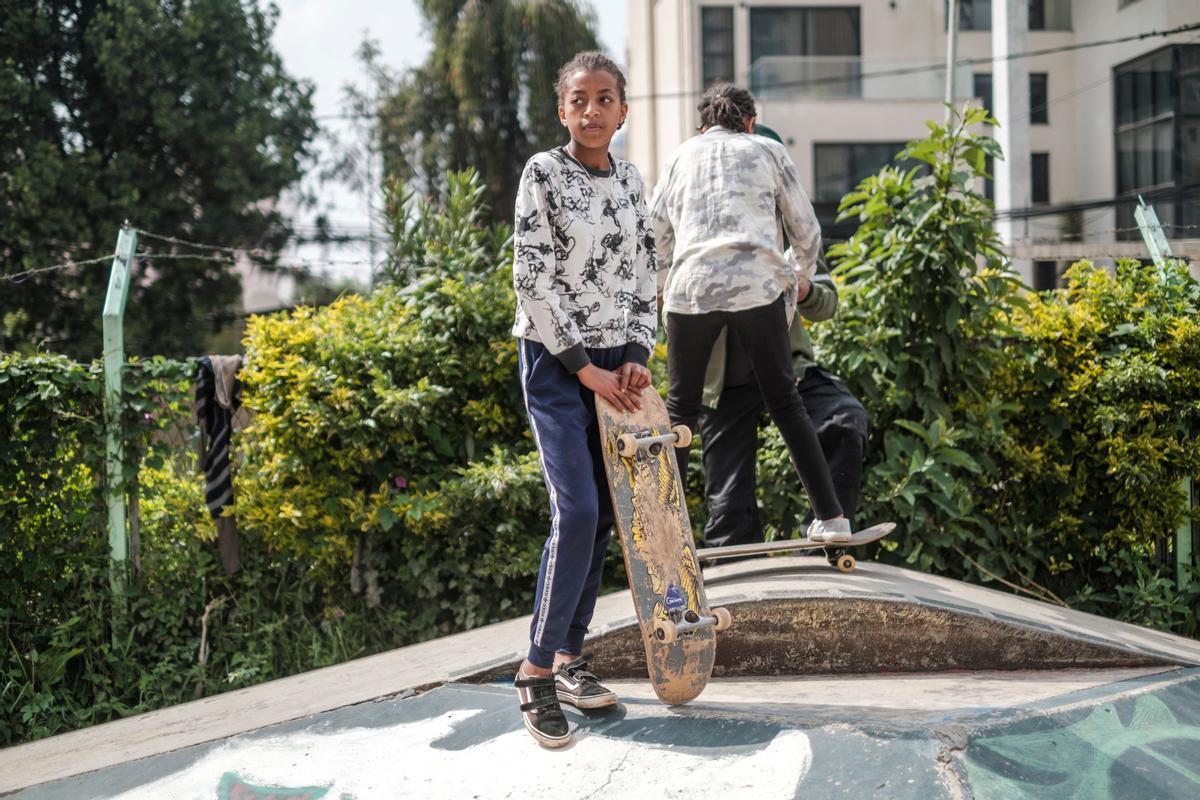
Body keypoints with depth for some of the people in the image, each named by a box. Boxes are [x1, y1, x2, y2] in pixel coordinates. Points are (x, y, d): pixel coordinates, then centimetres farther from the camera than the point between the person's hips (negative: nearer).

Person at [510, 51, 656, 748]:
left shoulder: (631, 181, 10)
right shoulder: (544, 173, -7)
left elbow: (644, 275, 11)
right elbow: (533, 279, -12)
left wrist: (638, 357, -2)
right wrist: (583, 366, -13)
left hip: (616, 363, 6)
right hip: (557, 361, -6)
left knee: (604, 514, 5)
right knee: (578, 513, -15)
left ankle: (570, 658, 15)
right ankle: (537, 671, -7)